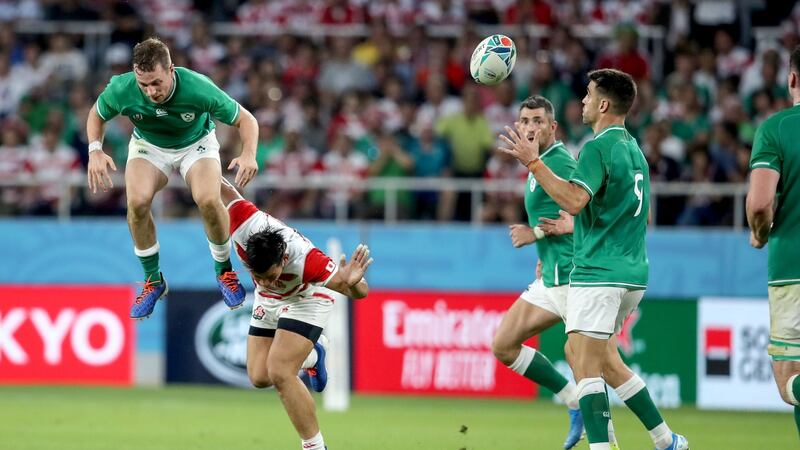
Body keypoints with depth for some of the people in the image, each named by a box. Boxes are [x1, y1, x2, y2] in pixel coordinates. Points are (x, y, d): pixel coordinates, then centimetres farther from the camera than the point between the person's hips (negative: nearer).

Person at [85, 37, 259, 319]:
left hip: (196, 144, -2)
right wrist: (95, 150, -24)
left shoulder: (199, 89, -35)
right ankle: (153, 280, -3)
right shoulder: (121, 89, -30)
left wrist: (249, 154, -40)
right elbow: (97, 114, -5)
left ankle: (224, 271, 0)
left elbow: (245, 119, -21)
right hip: (148, 145, 2)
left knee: (208, 200, -29)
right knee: (137, 201, -26)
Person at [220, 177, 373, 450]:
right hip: (268, 303, 5)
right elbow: (226, 189, -17)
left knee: (280, 373, -21)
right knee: (259, 377, 7)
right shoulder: (245, 224, -38)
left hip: (306, 300, -5)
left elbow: (360, 292, -37)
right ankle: (311, 356, 37)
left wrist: (352, 283, -61)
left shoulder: (305, 261, -44)